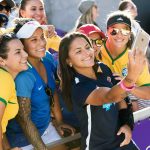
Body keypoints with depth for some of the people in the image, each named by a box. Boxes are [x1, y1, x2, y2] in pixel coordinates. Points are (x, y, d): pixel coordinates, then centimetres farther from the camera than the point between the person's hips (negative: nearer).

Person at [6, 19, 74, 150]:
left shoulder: (48, 58, -9)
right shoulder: (23, 75, -30)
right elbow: (24, 118, -23)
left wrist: (59, 121, 9)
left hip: (46, 126, 7)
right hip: (24, 137, -6)